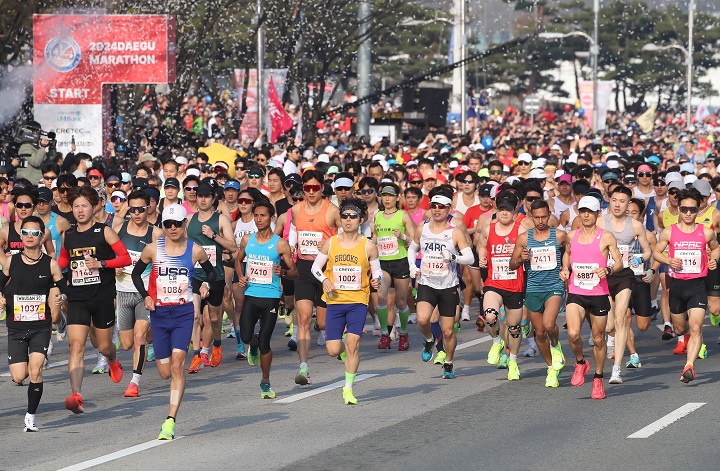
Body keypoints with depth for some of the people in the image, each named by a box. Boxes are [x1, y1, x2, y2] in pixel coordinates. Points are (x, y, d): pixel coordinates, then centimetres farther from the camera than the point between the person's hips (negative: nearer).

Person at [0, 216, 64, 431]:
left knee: (35, 370, -19)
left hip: (41, 327, -1)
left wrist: (57, 302, -14)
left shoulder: (50, 264, -2)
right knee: (19, 377, -6)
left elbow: (60, 291, 7)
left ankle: (31, 416, -3)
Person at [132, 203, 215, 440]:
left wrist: (206, 284, -5)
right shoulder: (153, 249, 0)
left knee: (177, 364, -17)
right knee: (165, 372, 2)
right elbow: (136, 273, 14)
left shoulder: (195, 250, -1)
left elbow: (211, 271, 17)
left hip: (184, 312, -2)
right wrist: (145, 296, -2)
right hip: (159, 313, 2)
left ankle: (170, 421, -17)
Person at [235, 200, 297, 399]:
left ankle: (265, 382, 16)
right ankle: (253, 343, 25)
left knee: (265, 343, -1)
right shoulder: (247, 240, 6)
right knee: (245, 336, -13)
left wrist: (283, 272, -20)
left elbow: (294, 272, 2)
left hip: (271, 296, -2)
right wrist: (240, 276, 4)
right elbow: (238, 260, 23)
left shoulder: (280, 244, -3)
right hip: (251, 295, 2)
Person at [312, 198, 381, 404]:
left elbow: (377, 271, 6)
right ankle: (343, 348, 36)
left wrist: (377, 280, -18)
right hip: (335, 301, 2)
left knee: (352, 343, -15)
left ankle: (348, 388, -3)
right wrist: (325, 280, -9)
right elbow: (316, 266, 11)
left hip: (358, 301, -2)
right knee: (333, 350, -3)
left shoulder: (368, 246, 0)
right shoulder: (330, 243, 3)